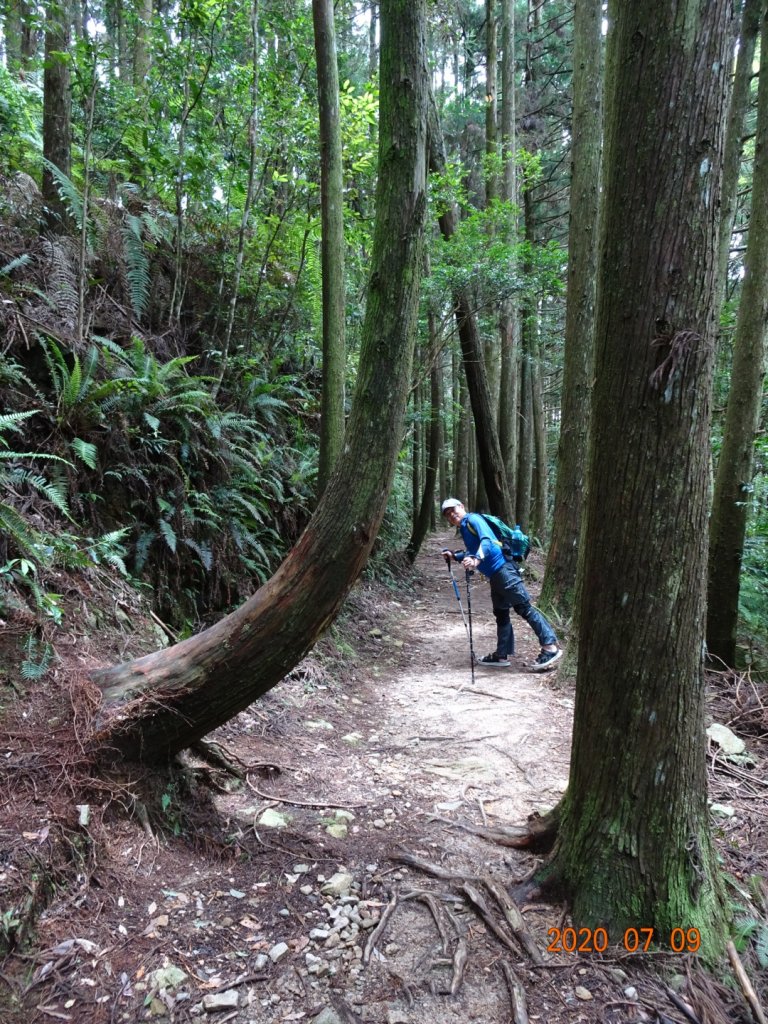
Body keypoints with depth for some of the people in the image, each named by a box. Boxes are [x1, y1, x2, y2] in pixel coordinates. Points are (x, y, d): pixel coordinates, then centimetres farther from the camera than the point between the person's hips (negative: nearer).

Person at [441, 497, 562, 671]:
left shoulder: (472, 519, -5)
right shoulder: (464, 528, 22)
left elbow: (486, 540, -23)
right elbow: (472, 552, 36)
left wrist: (477, 560, -38)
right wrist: (454, 556, 23)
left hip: (502, 569, -10)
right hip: (495, 575, 10)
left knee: (524, 607, -11)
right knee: (501, 614, 13)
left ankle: (551, 647, -10)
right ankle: (502, 655, 20)